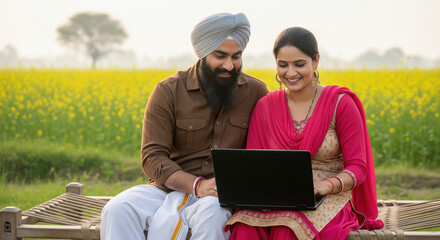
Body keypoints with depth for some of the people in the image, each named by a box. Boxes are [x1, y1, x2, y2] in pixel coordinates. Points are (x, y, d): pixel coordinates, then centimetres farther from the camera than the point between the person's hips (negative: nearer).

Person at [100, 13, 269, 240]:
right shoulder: (168, 92, -2)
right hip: (170, 186, 1)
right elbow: (152, 157, -8)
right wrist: (197, 185, -24)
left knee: (211, 212, -39)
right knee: (117, 210, -29)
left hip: (223, 196, 0)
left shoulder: (256, 92, 4)